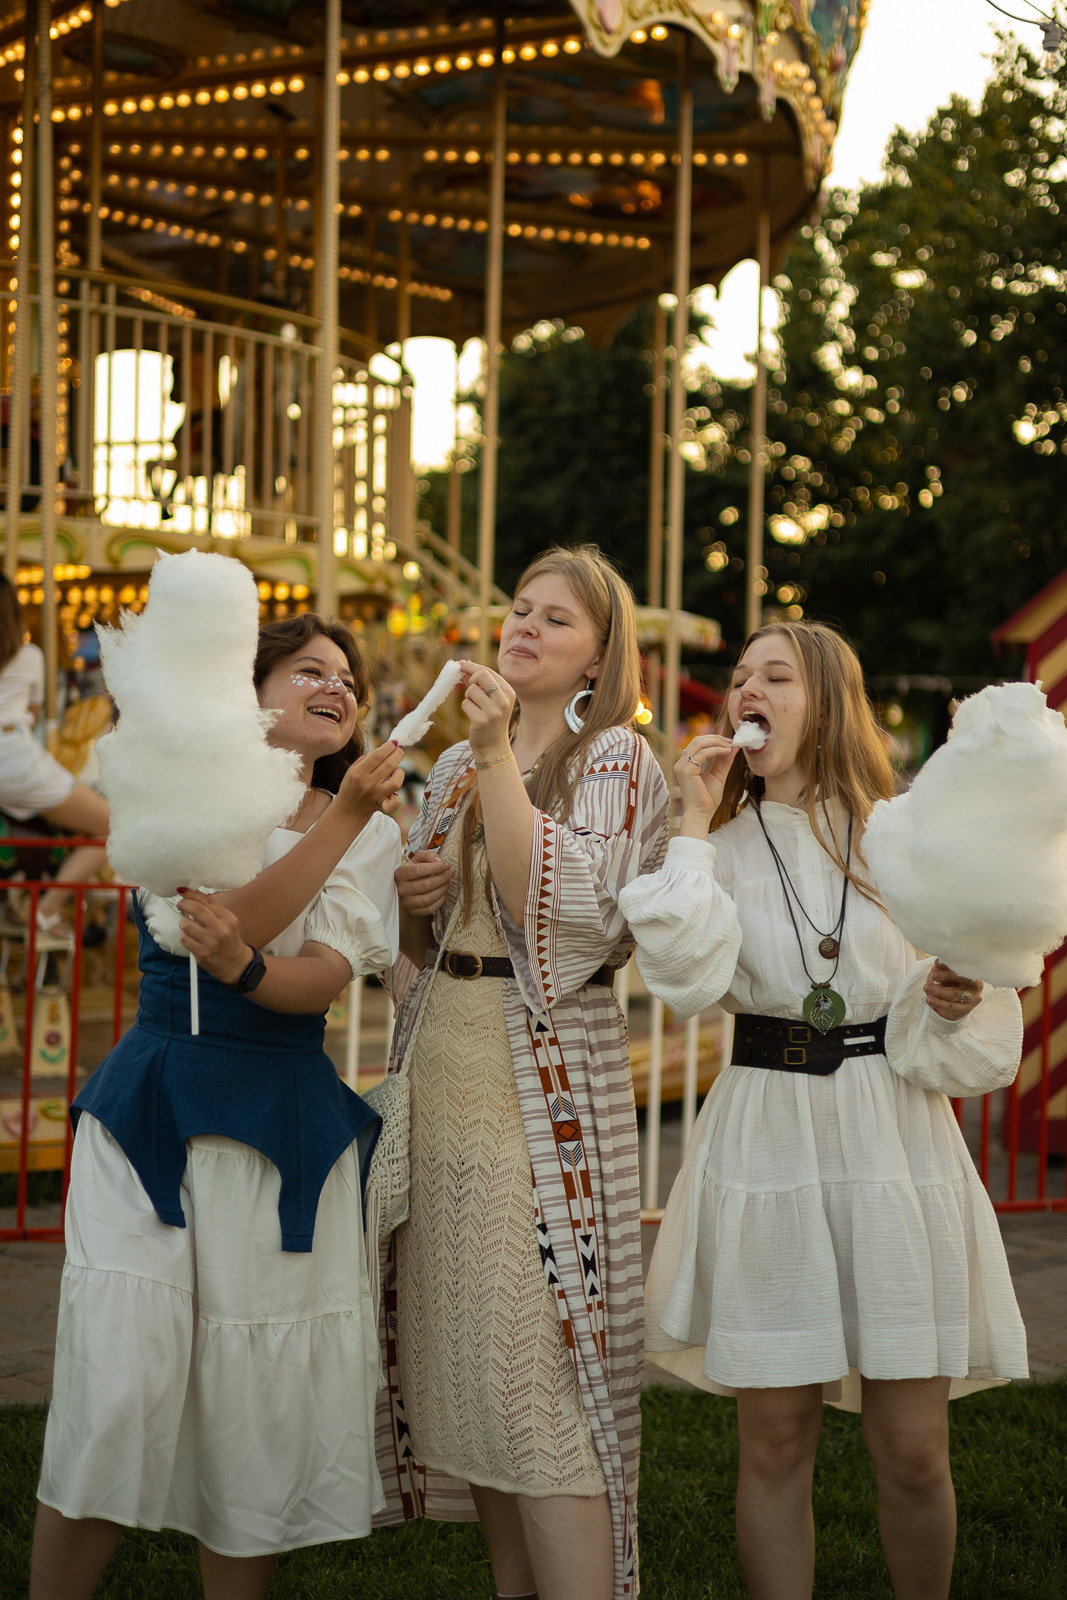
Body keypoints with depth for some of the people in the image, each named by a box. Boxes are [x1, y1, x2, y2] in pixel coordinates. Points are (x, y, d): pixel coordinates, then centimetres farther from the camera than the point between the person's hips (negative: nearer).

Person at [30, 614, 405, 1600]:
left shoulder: (370, 832, 11)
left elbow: (328, 976, -4)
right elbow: (217, 924, -14)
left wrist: (243, 968, -25)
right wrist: (341, 818, -19)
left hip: (291, 1128, 3)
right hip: (154, 1112, -2)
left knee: (267, 1398, 1)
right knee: (121, 1384, -9)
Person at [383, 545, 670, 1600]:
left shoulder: (614, 758, -2)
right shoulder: (458, 765, 16)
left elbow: (562, 907, -18)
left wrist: (498, 755, -19)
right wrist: (410, 894, 0)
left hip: (545, 1080, -7)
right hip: (442, 1064, 7)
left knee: (545, 1363, -10)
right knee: (467, 1354, 9)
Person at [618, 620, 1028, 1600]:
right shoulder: (724, 846, 6)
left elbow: (972, 1041, 7)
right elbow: (688, 978, -15)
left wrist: (953, 1004, -15)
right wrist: (695, 824, -9)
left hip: (895, 1144, 0)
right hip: (767, 1143, 1)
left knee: (913, 1452, 2)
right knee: (776, 1443, 5)